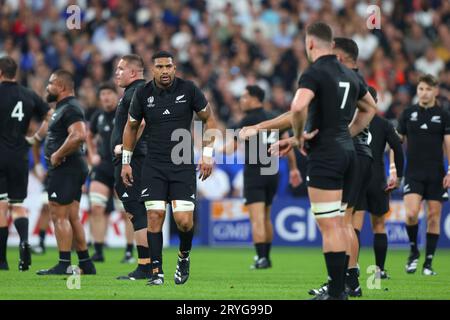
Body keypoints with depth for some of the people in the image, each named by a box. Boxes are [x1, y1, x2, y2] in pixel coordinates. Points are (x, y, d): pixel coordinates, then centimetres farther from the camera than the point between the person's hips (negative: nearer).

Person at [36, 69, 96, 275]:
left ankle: (64, 265, -11)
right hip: (74, 168, 11)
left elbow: (79, 135, -30)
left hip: (65, 170, -11)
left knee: (60, 216, -10)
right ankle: (86, 264, 16)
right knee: (72, 218, 13)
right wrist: (55, 155, 18)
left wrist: (57, 155, -22)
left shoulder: (70, 108, -14)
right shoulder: (63, 107, 20)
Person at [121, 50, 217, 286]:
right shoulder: (143, 94, 0)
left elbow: (208, 119, 7)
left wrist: (207, 155, 2)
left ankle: (184, 256, 22)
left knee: (184, 220, -9)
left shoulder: (188, 90, -4)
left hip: (183, 165, -1)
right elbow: (131, 127, 15)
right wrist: (126, 162, 13)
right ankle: (157, 271, 0)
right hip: (154, 167, 1)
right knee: (155, 216, -8)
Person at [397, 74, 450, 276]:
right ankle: (413, 251, 7)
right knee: (411, 213, -17)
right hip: (413, 173, 0)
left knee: (433, 216, 1)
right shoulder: (408, 114, 6)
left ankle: (428, 262, 10)